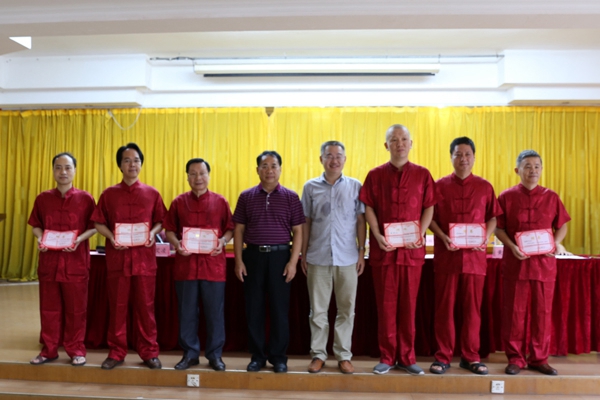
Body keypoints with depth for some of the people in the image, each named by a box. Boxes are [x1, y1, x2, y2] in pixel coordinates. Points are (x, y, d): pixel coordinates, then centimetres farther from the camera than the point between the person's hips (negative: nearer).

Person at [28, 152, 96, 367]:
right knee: (49, 308, 11)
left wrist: (80, 239, -17)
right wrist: (40, 238, -8)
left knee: (76, 309, 5)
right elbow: (36, 225, 12)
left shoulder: (85, 198, -3)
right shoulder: (43, 198, 4)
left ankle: (76, 350, 18)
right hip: (49, 261, 3)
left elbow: (93, 227, 0)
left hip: (76, 262, -2)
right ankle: (49, 350, 24)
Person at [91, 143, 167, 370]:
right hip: (117, 258, 0)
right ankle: (116, 353, 20)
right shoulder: (109, 194, 4)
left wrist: (153, 233, -10)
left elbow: (160, 221, 9)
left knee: (145, 307, 5)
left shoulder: (152, 194, 4)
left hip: (144, 258, 0)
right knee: (117, 307, 7)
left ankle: (149, 352, 16)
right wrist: (111, 237, -12)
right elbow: (99, 223, 5)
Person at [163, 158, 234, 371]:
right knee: (187, 312, 9)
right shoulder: (178, 202, 6)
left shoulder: (220, 201, 4)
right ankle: (190, 353, 22)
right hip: (185, 264, 1)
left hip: (213, 265, -1)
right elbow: (169, 230, 8)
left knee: (215, 312, 5)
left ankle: (215, 354, 18)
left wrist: (223, 241, -12)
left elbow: (230, 228, 7)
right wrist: (176, 243, -11)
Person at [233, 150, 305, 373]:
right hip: (253, 256, 2)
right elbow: (239, 231, 6)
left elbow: (298, 232, 1)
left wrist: (293, 261, -7)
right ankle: (257, 356, 21)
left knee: (280, 309, 4)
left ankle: (279, 357, 18)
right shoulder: (246, 197, 5)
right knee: (253, 309, 7)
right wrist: (239, 261, -2)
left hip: (280, 256, -1)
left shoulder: (291, 197, 2)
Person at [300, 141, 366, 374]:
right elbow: (306, 223, 7)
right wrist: (303, 254, 5)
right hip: (318, 257, 0)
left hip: (347, 258, 0)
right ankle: (318, 354, 20)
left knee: (346, 309, 7)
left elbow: (361, 221, 5)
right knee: (318, 309, 7)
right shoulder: (311, 187, 5)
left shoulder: (355, 186, 4)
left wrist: (361, 252, 0)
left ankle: (344, 355, 20)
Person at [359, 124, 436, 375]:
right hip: (383, 249, 0)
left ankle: (406, 357, 19)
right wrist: (377, 235, -11)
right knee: (385, 305, 5)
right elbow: (368, 208, 3)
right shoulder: (375, 175, 5)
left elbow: (429, 207, 5)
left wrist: (420, 233, -10)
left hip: (412, 250, 0)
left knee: (408, 305, 7)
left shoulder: (422, 175, 6)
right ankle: (387, 357, 17)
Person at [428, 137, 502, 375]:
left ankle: (470, 357, 19)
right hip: (446, 255, -1)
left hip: (475, 255, 1)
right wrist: (443, 237, -12)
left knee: (472, 307, 6)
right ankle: (443, 356, 14)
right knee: (444, 307, 3)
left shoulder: (484, 187, 8)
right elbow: (430, 217, 3)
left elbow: (492, 217, 10)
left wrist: (486, 237, -7)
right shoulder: (440, 185, 5)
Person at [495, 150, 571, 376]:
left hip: (544, 263, 2)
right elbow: (498, 228, 0)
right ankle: (515, 359, 16)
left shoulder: (551, 197, 6)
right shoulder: (506, 197, 0)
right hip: (515, 262, -2)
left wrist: (556, 244, -7)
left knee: (542, 312, 8)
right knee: (514, 312, 3)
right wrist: (511, 246, -15)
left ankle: (539, 359, 22)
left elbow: (562, 226, 11)